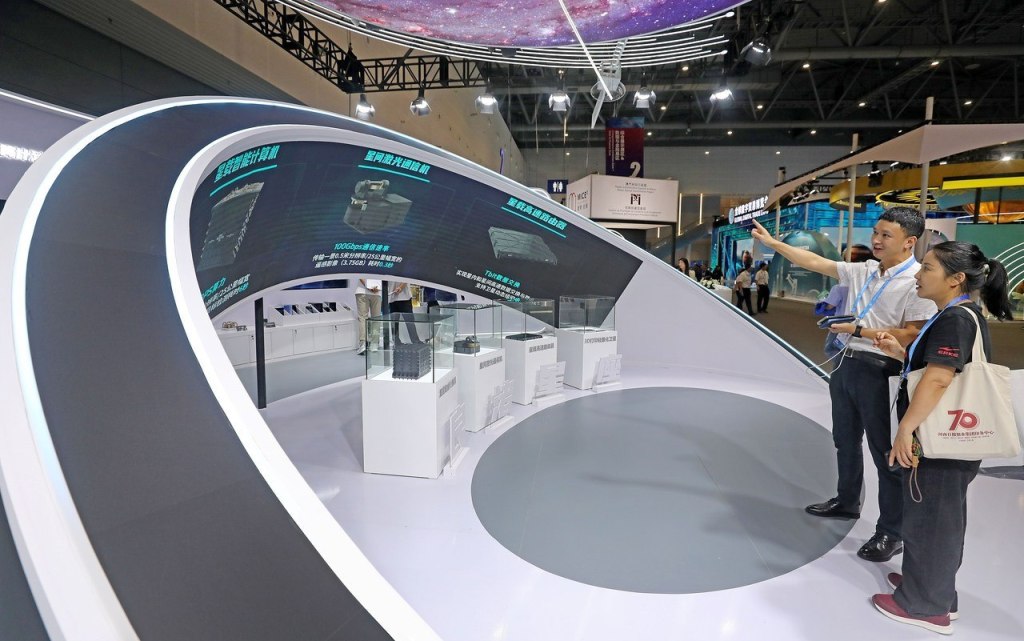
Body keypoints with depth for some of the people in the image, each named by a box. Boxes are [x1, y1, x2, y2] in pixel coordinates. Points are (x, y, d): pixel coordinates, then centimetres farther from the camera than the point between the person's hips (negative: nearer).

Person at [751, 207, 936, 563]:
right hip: (846, 364, 8)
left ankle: (892, 533, 16)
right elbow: (815, 262, 11)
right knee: (845, 440, 21)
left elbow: (912, 334, -21)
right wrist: (772, 243, 10)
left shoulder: (918, 281, -14)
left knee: (885, 452, 2)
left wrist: (859, 330, -18)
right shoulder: (862, 272, 8)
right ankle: (846, 502, 41)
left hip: (879, 371, -8)